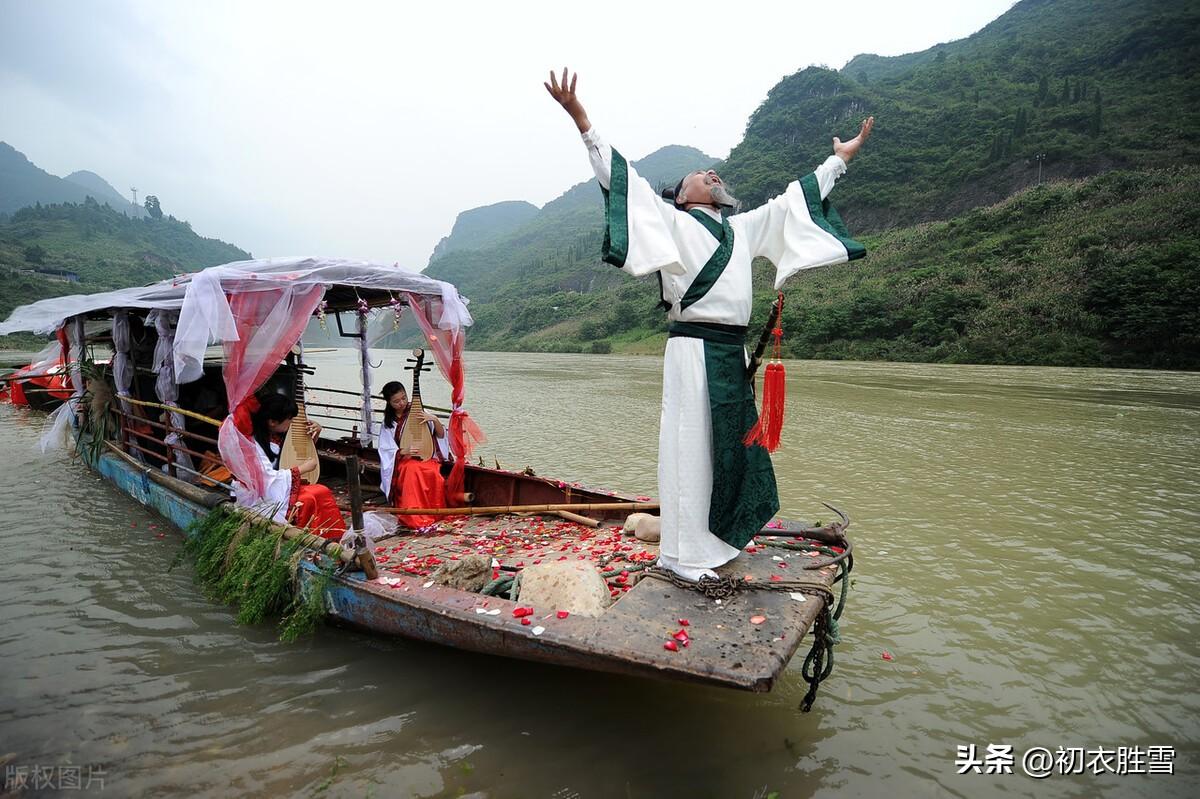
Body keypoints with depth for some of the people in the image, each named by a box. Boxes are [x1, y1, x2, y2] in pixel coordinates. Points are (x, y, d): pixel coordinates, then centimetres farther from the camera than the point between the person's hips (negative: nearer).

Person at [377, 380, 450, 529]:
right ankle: (414, 517, -35)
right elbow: (386, 450, 2)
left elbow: (441, 435, 4)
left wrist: (435, 419, -16)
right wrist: (402, 452, -18)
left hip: (427, 458, 0)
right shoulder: (388, 422, 8)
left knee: (433, 472, -36)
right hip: (403, 461, 0)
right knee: (413, 470, -37)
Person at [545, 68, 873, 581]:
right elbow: (621, 178, -4)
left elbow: (793, 200, 32)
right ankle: (683, 552, 4)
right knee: (691, 446, -5)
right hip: (693, 348, -7)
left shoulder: (743, 228, 23)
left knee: (732, 445, 10)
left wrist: (841, 158, 40)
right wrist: (581, 121, -13)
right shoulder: (672, 221, 4)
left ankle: (716, 537, 24)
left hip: (733, 351, 7)